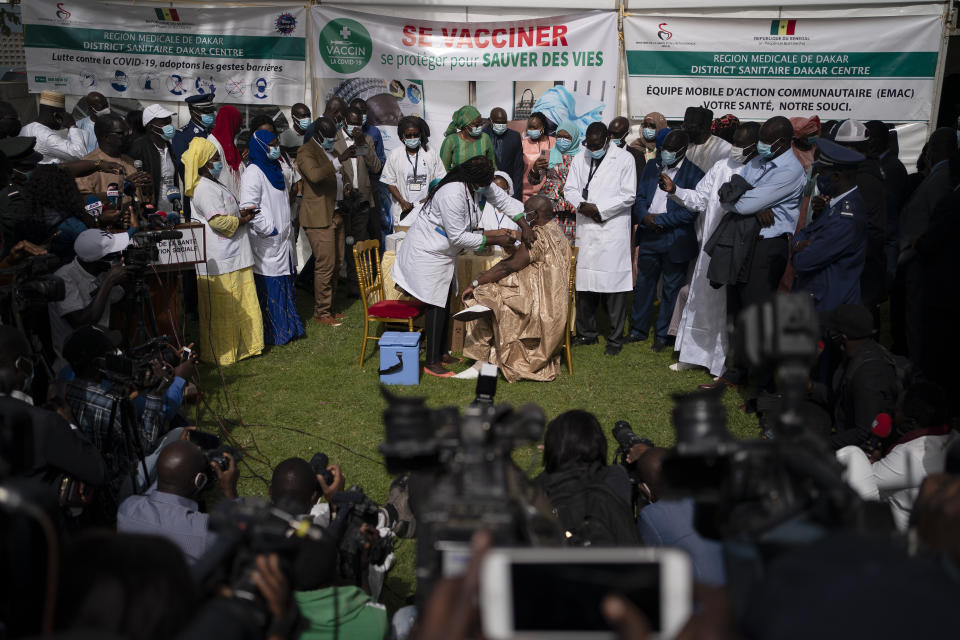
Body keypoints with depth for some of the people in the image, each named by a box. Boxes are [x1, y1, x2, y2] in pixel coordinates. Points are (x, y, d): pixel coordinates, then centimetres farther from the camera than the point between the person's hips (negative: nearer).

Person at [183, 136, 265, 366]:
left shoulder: (216, 186, 18)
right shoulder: (205, 189, -15)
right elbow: (217, 220, -23)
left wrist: (241, 214, 8)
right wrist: (241, 220, -8)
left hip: (234, 257, 11)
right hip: (220, 263, -11)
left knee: (242, 307, 16)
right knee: (221, 311, -2)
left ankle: (244, 346, 26)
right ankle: (221, 354, 7)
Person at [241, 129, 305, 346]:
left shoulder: (276, 168, 16)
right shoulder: (253, 172, -14)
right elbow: (248, 207, -22)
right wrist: (268, 229, -19)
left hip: (282, 238, 9)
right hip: (266, 243, -9)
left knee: (284, 284, 15)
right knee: (268, 286, -5)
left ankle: (287, 328, 25)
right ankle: (271, 334, 3)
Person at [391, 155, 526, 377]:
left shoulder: (476, 184, -7)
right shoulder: (453, 194, -33)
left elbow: (504, 199, 3)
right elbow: (458, 237, -27)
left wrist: (525, 226, -8)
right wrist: (494, 240, -21)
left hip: (444, 252, 9)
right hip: (428, 252, -9)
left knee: (444, 302, 15)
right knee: (436, 305, -6)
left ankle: (441, 352, 28)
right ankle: (431, 363, 1)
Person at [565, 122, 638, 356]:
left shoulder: (624, 159, -2)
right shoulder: (580, 159, 13)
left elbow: (629, 195, -6)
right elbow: (569, 189, 12)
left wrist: (599, 209, -11)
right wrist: (582, 205, -9)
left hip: (613, 230, -4)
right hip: (586, 230, 5)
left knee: (614, 286, -3)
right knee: (584, 284, 8)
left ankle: (615, 339, 5)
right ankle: (586, 333, 22)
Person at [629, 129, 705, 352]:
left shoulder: (694, 174, -7)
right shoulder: (651, 167, 9)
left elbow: (691, 211, -13)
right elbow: (640, 197, 10)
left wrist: (659, 219, -15)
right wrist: (644, 217, -10)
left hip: (676, 240, -4)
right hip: (649, 238, 5)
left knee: (671, 290, 6)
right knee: (643, 284, 13)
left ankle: (662, 336, 18)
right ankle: (639, 330, 26)